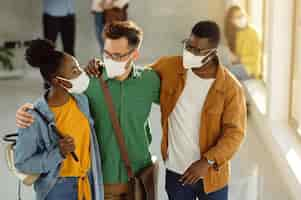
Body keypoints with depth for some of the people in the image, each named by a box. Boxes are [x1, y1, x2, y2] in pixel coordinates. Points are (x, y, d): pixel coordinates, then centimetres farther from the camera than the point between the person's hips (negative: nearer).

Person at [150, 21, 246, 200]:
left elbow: (234, 133, -14)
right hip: (176, 172, 2)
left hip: (212, 175, -2)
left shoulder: (231, 88, -16)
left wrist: (207, 162, -24)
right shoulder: (169, 67, -7)